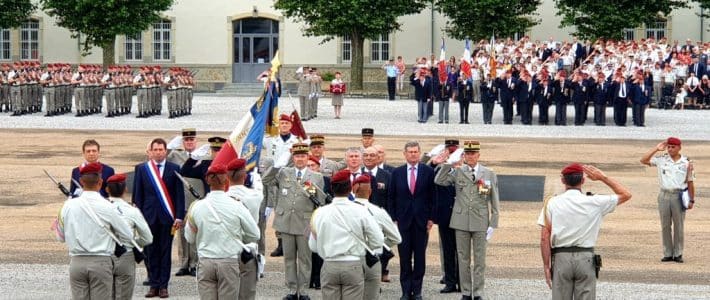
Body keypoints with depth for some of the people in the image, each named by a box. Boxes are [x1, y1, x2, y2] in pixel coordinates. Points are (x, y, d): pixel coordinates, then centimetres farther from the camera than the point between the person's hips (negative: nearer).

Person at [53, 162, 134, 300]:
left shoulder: (69, 205, -2)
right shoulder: (106, 207, -11)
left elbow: (61, 237, 10)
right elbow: (127, 237, -2)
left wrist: (56, 226, 30)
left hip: (76, 262, 3)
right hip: (101, 263, -3)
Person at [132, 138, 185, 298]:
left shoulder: (174, 169, 3)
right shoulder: (141, 169, 7)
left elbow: (179, 194, 2)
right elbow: (137, 195, 8)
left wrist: (179, 217, -5)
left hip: (167, 216, -1)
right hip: (149, 216, 1)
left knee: (165, 252, 2)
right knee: (150, 252, 3)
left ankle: (163, 285, 6)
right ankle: (153, 285, 8)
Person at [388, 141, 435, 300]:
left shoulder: (428, 171, 1)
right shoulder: (397, 173, 5)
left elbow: (432, 196, 2)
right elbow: (392, 198, 7)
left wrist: (431, 218, -3)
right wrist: (393, 219, 1)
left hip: (422, 221, -1)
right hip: (403, 220, 1)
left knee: (420, 257, 3)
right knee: (404, 258, 2)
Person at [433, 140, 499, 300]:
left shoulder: (489, 174, 3)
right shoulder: (457, 172, 5)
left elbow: (495, 202, 4)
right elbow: (439, 181, -5)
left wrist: (493, 224, -1)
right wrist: (446, 165, -16)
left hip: (480, 223, -1)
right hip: (461, 222, 1)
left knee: (479, 260, 2)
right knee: (463, 259, 6)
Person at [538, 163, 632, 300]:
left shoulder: (552, 203, -1)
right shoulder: (595, 202, -3)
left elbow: (544, 238, -5)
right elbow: (626, 194, 9)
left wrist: (546, 266, 0)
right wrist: (603, 177, 10)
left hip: (561, 258, 0)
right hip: (586, 258, 0)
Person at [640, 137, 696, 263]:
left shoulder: (686, 162, 1)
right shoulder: (661, 160, 5)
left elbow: (690, 182, 3)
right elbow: (643, 160, -1)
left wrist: (691, 200, 0)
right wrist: (656, 149, -3)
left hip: (679, 196, -2)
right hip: (664, 195, 2)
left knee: (678, 225, 3)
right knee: (665, 226, 5)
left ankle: (678, 254, 9)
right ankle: (667, 254, 11)